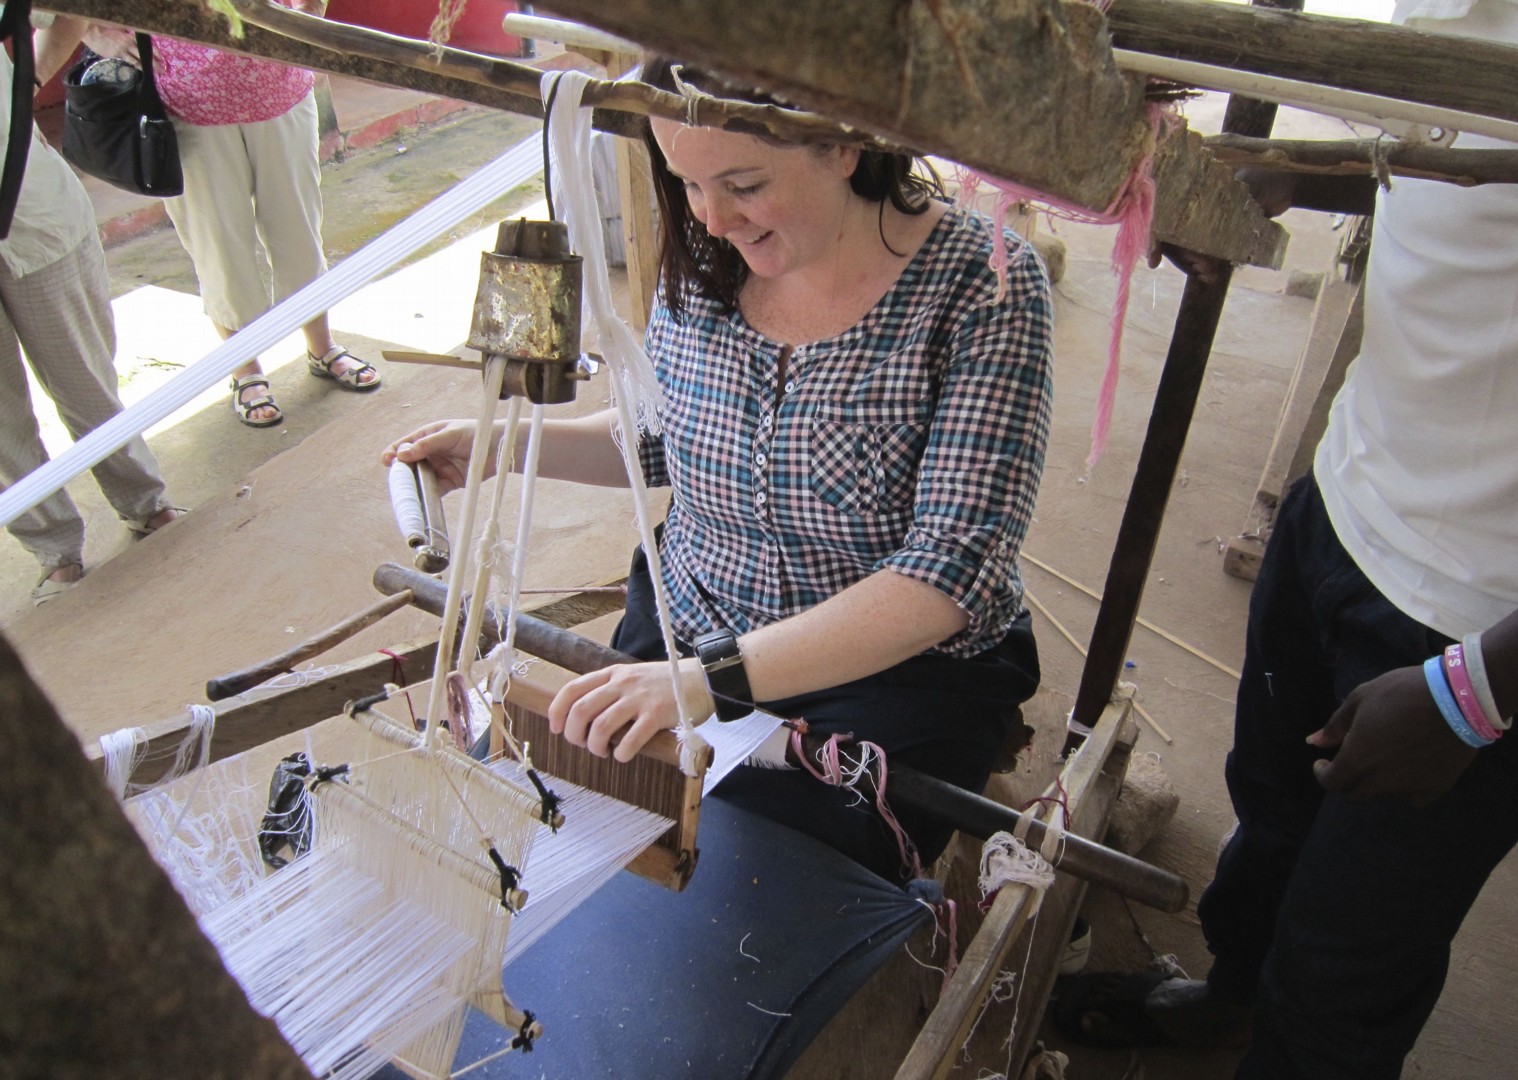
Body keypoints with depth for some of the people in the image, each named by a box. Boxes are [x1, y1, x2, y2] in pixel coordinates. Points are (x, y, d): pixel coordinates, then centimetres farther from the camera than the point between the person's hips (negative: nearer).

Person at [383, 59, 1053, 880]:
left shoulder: (984, 286, -19)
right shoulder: (699, 260, -4)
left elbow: (955, 572, -27)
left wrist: (715, 674, -35)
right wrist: (499, 445, 3)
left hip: (900, 667, -4)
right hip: (685, 624, 4)